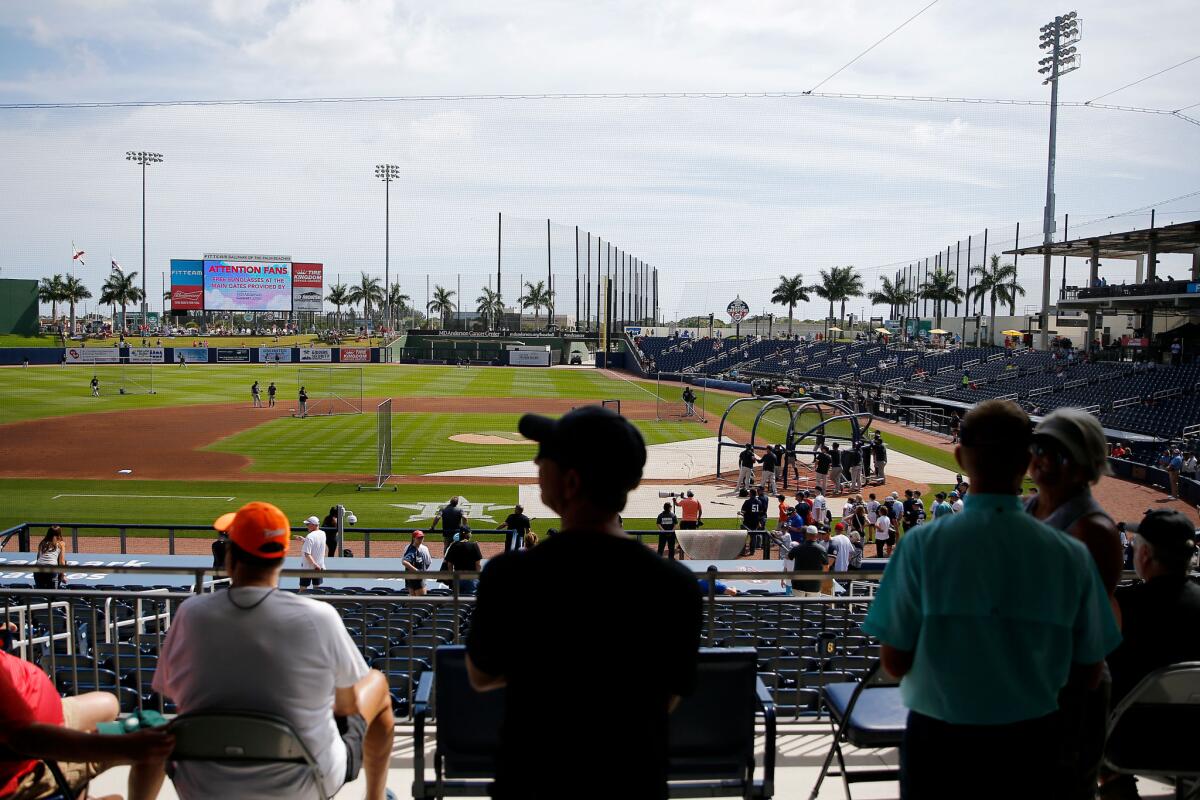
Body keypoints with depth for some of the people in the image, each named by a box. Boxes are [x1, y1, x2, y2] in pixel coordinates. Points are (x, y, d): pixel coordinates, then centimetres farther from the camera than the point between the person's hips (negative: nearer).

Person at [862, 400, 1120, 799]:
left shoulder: (923, 544, -16)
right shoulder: (1071, 555, -10)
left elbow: (895, 662, -11)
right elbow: (1088, 672, -1)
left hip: (939, 740, -2)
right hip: (1032, 741, 2)